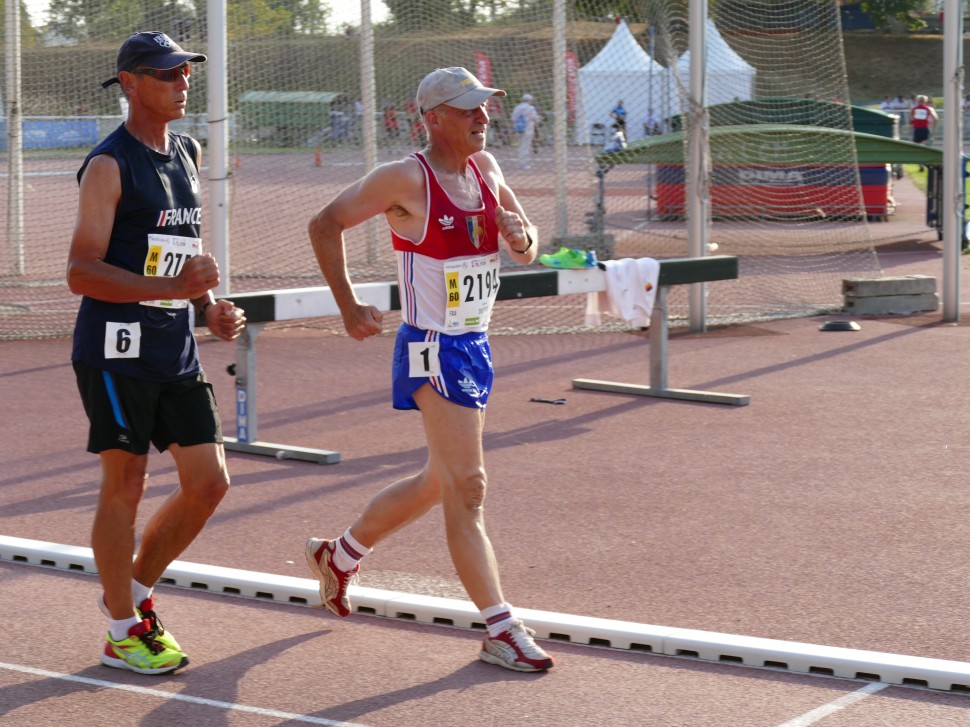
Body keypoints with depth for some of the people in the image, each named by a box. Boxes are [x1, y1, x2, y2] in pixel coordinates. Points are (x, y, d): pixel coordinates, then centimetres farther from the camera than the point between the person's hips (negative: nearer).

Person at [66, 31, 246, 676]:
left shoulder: (188, 157, 14)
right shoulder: (110, 165, -10)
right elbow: (82, 272, -16)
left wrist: (212, 308, 8)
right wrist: (174, 287, -25)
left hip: (177, 350, 7)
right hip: (116, 350, -7)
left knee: (210, 482, 5)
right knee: (125, 485, -1)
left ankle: (135, 591, 25)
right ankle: (123, 632, 12)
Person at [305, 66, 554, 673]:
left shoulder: (485, 168, 8)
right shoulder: (406, 179, -13)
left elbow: (527, 250, 16)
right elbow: (326, 224, -8)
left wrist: (521, 238, -8)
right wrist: (349, 309, -11)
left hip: (474, 345, 9)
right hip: (433, 352, -9)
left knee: (440, 482, 20)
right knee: (468, 487, -10)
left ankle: (340, 555, 40)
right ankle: (501, 631, -7)